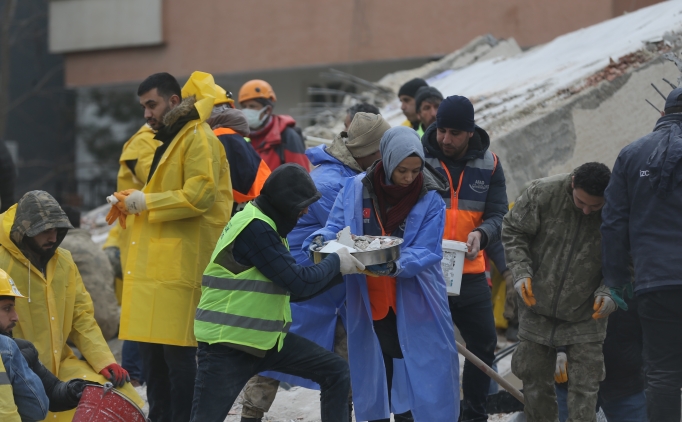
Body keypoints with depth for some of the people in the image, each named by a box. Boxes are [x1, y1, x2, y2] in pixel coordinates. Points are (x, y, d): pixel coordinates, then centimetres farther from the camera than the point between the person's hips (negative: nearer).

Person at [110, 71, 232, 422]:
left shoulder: (198, 138, -8)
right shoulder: (165, 140, 24)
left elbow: (200, 194, -18)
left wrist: (146, 202, -14)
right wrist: (131, 203, 13)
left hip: (180, 263, -10)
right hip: (152, 261, 10)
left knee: (177, 350, -10)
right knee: (149, 346, 10)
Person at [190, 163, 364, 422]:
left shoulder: (267, 226, 11)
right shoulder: (254, 228, -21)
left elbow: (293, 289, 16)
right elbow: (300, 283, -21)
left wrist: (340, 272, 7)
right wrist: (335, 262, -5)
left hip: (266, 339, 9)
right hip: (225, 345, -9)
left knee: (335, 371, 6)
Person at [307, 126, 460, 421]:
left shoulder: (429, 200, -8)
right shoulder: (356, 189, -4)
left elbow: (425, 252, -15)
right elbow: (336, 227, -1)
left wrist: (396, 266, -34)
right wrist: (322, 240, -24)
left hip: (413, 304, -2)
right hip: (369, 302, 2)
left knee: (419, 374, 0)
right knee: (374, 372, 13)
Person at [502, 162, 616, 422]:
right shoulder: (543, 193, -15)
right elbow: (513, 231, -2)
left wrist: (609, 292, -18)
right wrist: (521, 272, -14)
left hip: (586, 314, -1)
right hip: (538, 307, 1)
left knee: (584, 387, -2)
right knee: (535, 381, 11)